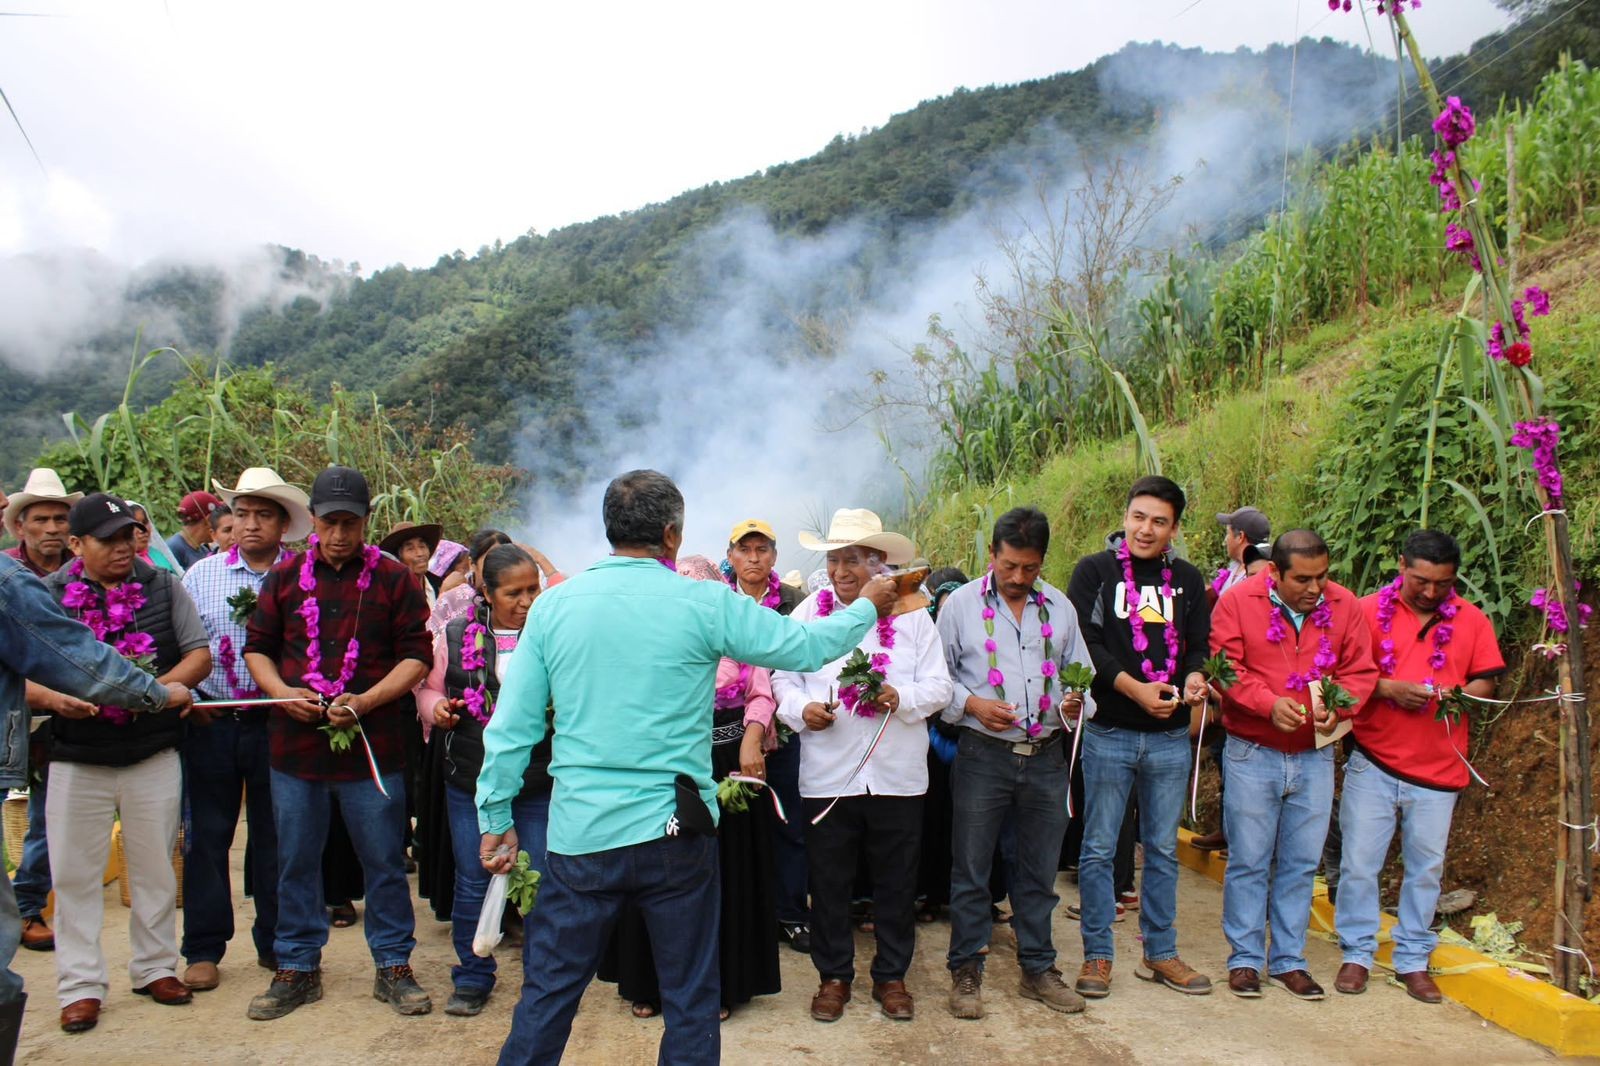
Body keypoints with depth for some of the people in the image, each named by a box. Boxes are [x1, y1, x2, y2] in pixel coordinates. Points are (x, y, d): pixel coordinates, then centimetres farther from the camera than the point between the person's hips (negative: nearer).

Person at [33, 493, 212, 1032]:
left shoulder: (164, 587, 3)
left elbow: (200, 655, 3)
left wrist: (157, 688, -14)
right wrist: (55, 699, -20)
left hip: (154, 754, 1)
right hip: (77, 757, -1)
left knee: (155, 867, 10)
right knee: (75, 872, 6)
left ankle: (156, 967, 25)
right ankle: (81, 985, 18)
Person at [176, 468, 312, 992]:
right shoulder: (202, 574, 5)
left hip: (275, 725, -2)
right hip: (211, 722, 2)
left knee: (274, 837, 10)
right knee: (207, 836, 9)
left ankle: (275, 944, 24)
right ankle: (204, 949, 21)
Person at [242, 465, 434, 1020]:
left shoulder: (393, 578, -1)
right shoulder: (285, 576, 7)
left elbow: (416, 656, -3)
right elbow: (257, 647, 13)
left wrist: (365, 702, -16)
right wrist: (282, 692, -6)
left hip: (372, 744, -2)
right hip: (295, 741, 3)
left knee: (384, 861, 6)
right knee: (296, 862, 12)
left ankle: (393, 965, 20)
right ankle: (297, 968, 28)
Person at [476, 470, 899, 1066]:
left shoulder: (553, 605, -1)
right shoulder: (704, 603, -9)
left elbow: (511, 727, 0)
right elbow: (808, 646, 0)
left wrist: (495, 817, 12)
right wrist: (869, 608, 18)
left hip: (579, 835, 2)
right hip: (674, 835, -2)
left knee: (548, 991, 15)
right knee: (690, 999, 14)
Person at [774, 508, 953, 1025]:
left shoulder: (911, 614, 4)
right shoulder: (808, 612, 6)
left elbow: (938, 686, 1)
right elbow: (783, 678, 5)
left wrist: (901, 698, -18)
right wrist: (801, 708, -16)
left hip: (897, 776, 0)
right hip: (827, 775, 0)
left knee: (896, 883, 11)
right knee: (829, 882, 9)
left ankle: (891, 977, 29)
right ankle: (834, 977, 28)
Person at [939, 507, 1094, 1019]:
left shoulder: (1059, 607, 8)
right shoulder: (961, 604, -1)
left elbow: (1080, 672, 14)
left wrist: (1077, 703, -7)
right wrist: (971, 704, -14)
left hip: (1047, 756, 3)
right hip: (983, 755, -3)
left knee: (1039, 871, 14)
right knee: (971, 871, 5)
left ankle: (1037, 969, 29)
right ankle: (966, 972, 19)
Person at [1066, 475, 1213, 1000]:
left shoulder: (1187, 579, 10)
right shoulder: (1094, 571, -1)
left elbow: (1200, 643, 9)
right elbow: (1084, 642, -10)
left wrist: (1194, 676, -14)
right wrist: (1135, 688, -19)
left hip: (1170, 737, 4)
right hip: (1109, 733, -3)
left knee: (1163, 849, 13)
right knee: (1099, 848, 4)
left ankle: (1160, 953, 26)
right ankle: (1097, 955, 15)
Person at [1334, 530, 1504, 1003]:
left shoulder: (1471, 620, 7)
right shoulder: (1369, 610, -1)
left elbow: (1485, 682, 10)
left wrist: (1460, 695, -11)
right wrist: (1389, 688, -17)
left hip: (1439, 768, 2)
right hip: (1373, 762, -2)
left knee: (1426, 868, 9)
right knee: (1359, 862, 1)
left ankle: (1413, 960, 23)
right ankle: (1357, 954, 15)